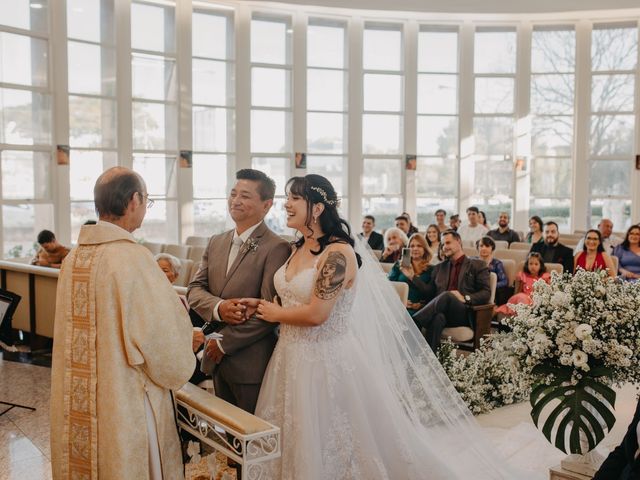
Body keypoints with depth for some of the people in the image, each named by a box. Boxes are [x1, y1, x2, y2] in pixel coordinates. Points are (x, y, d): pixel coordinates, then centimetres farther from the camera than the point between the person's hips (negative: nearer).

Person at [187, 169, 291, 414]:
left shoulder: (277, 248, -15)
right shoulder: (216, 242, 8)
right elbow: (194, 289, 5)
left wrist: (224, 342, -12)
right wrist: (218, 307, -16)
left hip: (251, 364, -6)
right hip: (217, 358, 7)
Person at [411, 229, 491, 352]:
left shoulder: (477, 265, 15)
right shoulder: (439, 268, 29)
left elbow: (486, 293, 4)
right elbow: (429, 292, 23)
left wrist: (465, 298, -13)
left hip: (464, 314, -3)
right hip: (440, 311, 3)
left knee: (446, 296, -36)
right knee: (437, 317, -37)